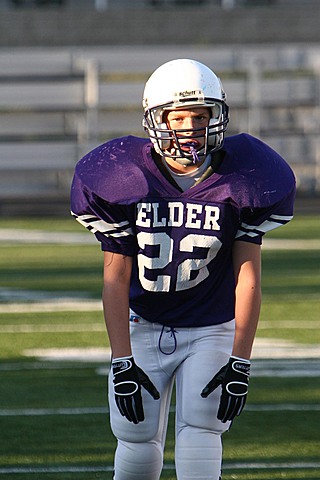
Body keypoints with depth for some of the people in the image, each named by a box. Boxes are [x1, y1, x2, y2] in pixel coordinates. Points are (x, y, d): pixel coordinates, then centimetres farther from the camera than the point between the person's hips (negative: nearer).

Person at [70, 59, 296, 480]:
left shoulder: (240, 181, -14)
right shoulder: (126, 179, -14)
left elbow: (248, 276, -11)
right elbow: (116, 276, -10)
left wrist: (240, 364, -15)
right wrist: (122, 362, -14)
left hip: (211, 330, 0)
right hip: (142, 326, 1)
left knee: (200, 425, -18)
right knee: (138, 438, 0)